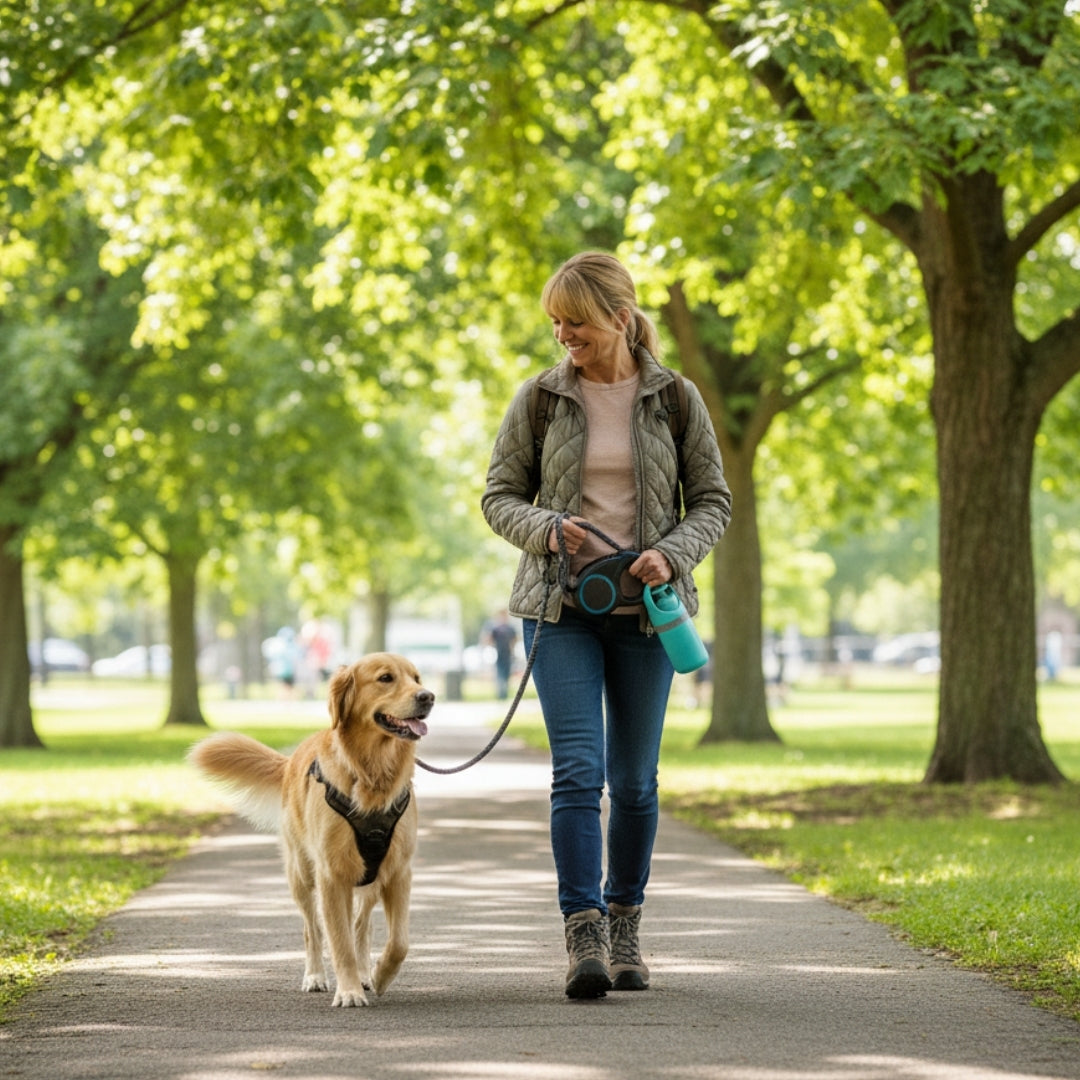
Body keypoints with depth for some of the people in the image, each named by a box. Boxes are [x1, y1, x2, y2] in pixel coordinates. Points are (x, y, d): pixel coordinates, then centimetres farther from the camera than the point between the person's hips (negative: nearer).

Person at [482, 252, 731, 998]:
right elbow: (499, 496, 6)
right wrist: (547, 530, -14)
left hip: (645, 609, 1)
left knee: (635, 780, 8)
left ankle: (625, 927, 23)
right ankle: (583, 936, -16)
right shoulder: (539, 398, 1)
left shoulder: (675, 398, 1)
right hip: (561, 607, -1)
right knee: (577, 771, -13)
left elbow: (713, 500, 5)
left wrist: (672, 553, -13)